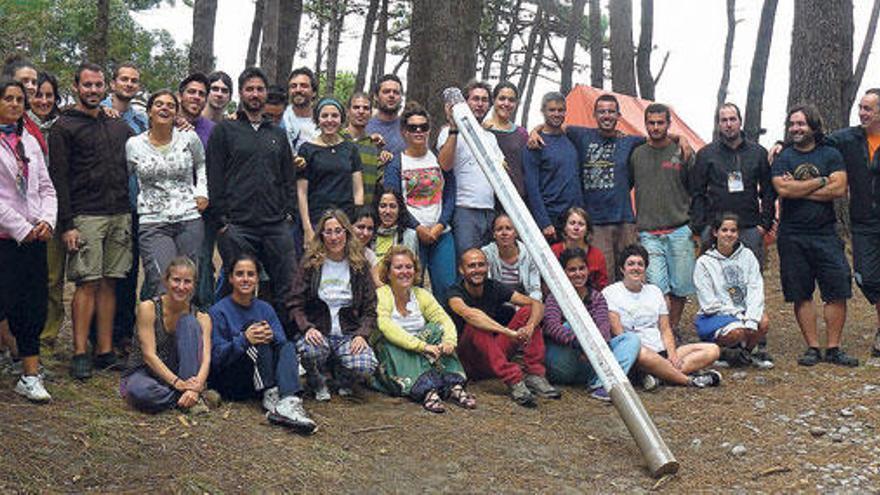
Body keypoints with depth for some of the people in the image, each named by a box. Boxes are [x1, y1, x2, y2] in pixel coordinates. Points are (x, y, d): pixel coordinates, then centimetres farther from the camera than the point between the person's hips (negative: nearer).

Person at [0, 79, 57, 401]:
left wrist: (47, 221, -2)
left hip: (34, 237, 6)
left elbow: (46, 188, 14)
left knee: (35, 305, 4)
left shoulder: (30, 141, 16)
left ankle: (30, 376, 9)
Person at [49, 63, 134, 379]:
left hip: (120, 215, 5)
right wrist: (67, 225, -12)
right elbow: (59, 178, -5)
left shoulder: (119, 126, 18)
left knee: (110, 283, 5)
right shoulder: (64, 127, 2)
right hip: (86, 217, -5)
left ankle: (105, 351, 10)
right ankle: (80, 353, -2)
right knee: (88, 283, -7)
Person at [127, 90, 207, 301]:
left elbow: (201, 165, 24)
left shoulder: (189, 138, 6)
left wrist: (202, 192, 11)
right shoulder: (133, 145, 5)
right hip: (152, 224, -2)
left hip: (189, 220, 2)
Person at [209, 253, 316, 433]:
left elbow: (283, 342, 0)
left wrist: (272, 336, -23)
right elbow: (216, 357, -11)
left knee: (288, 347, -23)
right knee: (254, 325, -23)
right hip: (229, 383, -4)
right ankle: (271, 397, -36)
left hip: (264, 378, 4)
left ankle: (290, 402, -50)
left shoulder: (265, 309, 12)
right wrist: (244, 340, -27)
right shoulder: (218, 312, -2)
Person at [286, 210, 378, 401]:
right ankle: (318, 383, 1)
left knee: (365, 367, -28)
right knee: (311, 350, -37)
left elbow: (370, 309, 5)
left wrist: (361, 334, -13)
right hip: (317, 331, -1)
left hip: (349, 333, 1)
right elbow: (294, 304, -1)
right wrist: (307, 328, -19)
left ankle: (342, 377, 12)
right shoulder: (311, 264, 3)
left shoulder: (360, 265, 7)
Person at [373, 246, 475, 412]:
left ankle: (454, 385, -31)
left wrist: (449, 341, -27)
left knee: (436, 329, -18)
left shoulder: (421, 295, 7)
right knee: (389, 342, -33)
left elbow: (444, 319, -5)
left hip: (424, 360, 4)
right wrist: (421, 346, -36)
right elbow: (386, 327, -27)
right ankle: (425, 391, -46)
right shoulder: (381, 296, -10)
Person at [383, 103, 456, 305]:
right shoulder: (395, 163, 3)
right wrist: (419, 228, -12)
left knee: (447, 286, -2)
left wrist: (440, 226, -6)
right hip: (411, 235, -2)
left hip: (442, 233, 3)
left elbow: (450, 195, 8)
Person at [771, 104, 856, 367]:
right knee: (801, 295, 3)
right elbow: (783, 189, -11)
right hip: (792, 236, 0)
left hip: (825, 233, 0)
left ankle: (833, 348, 6)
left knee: (837, 292, -3)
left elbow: (839, 188, -8)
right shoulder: (783, 158, 6)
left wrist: (799, 189, -9)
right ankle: (812, 347, 11)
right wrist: (821, 182, -6)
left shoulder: (831, 155, 7)